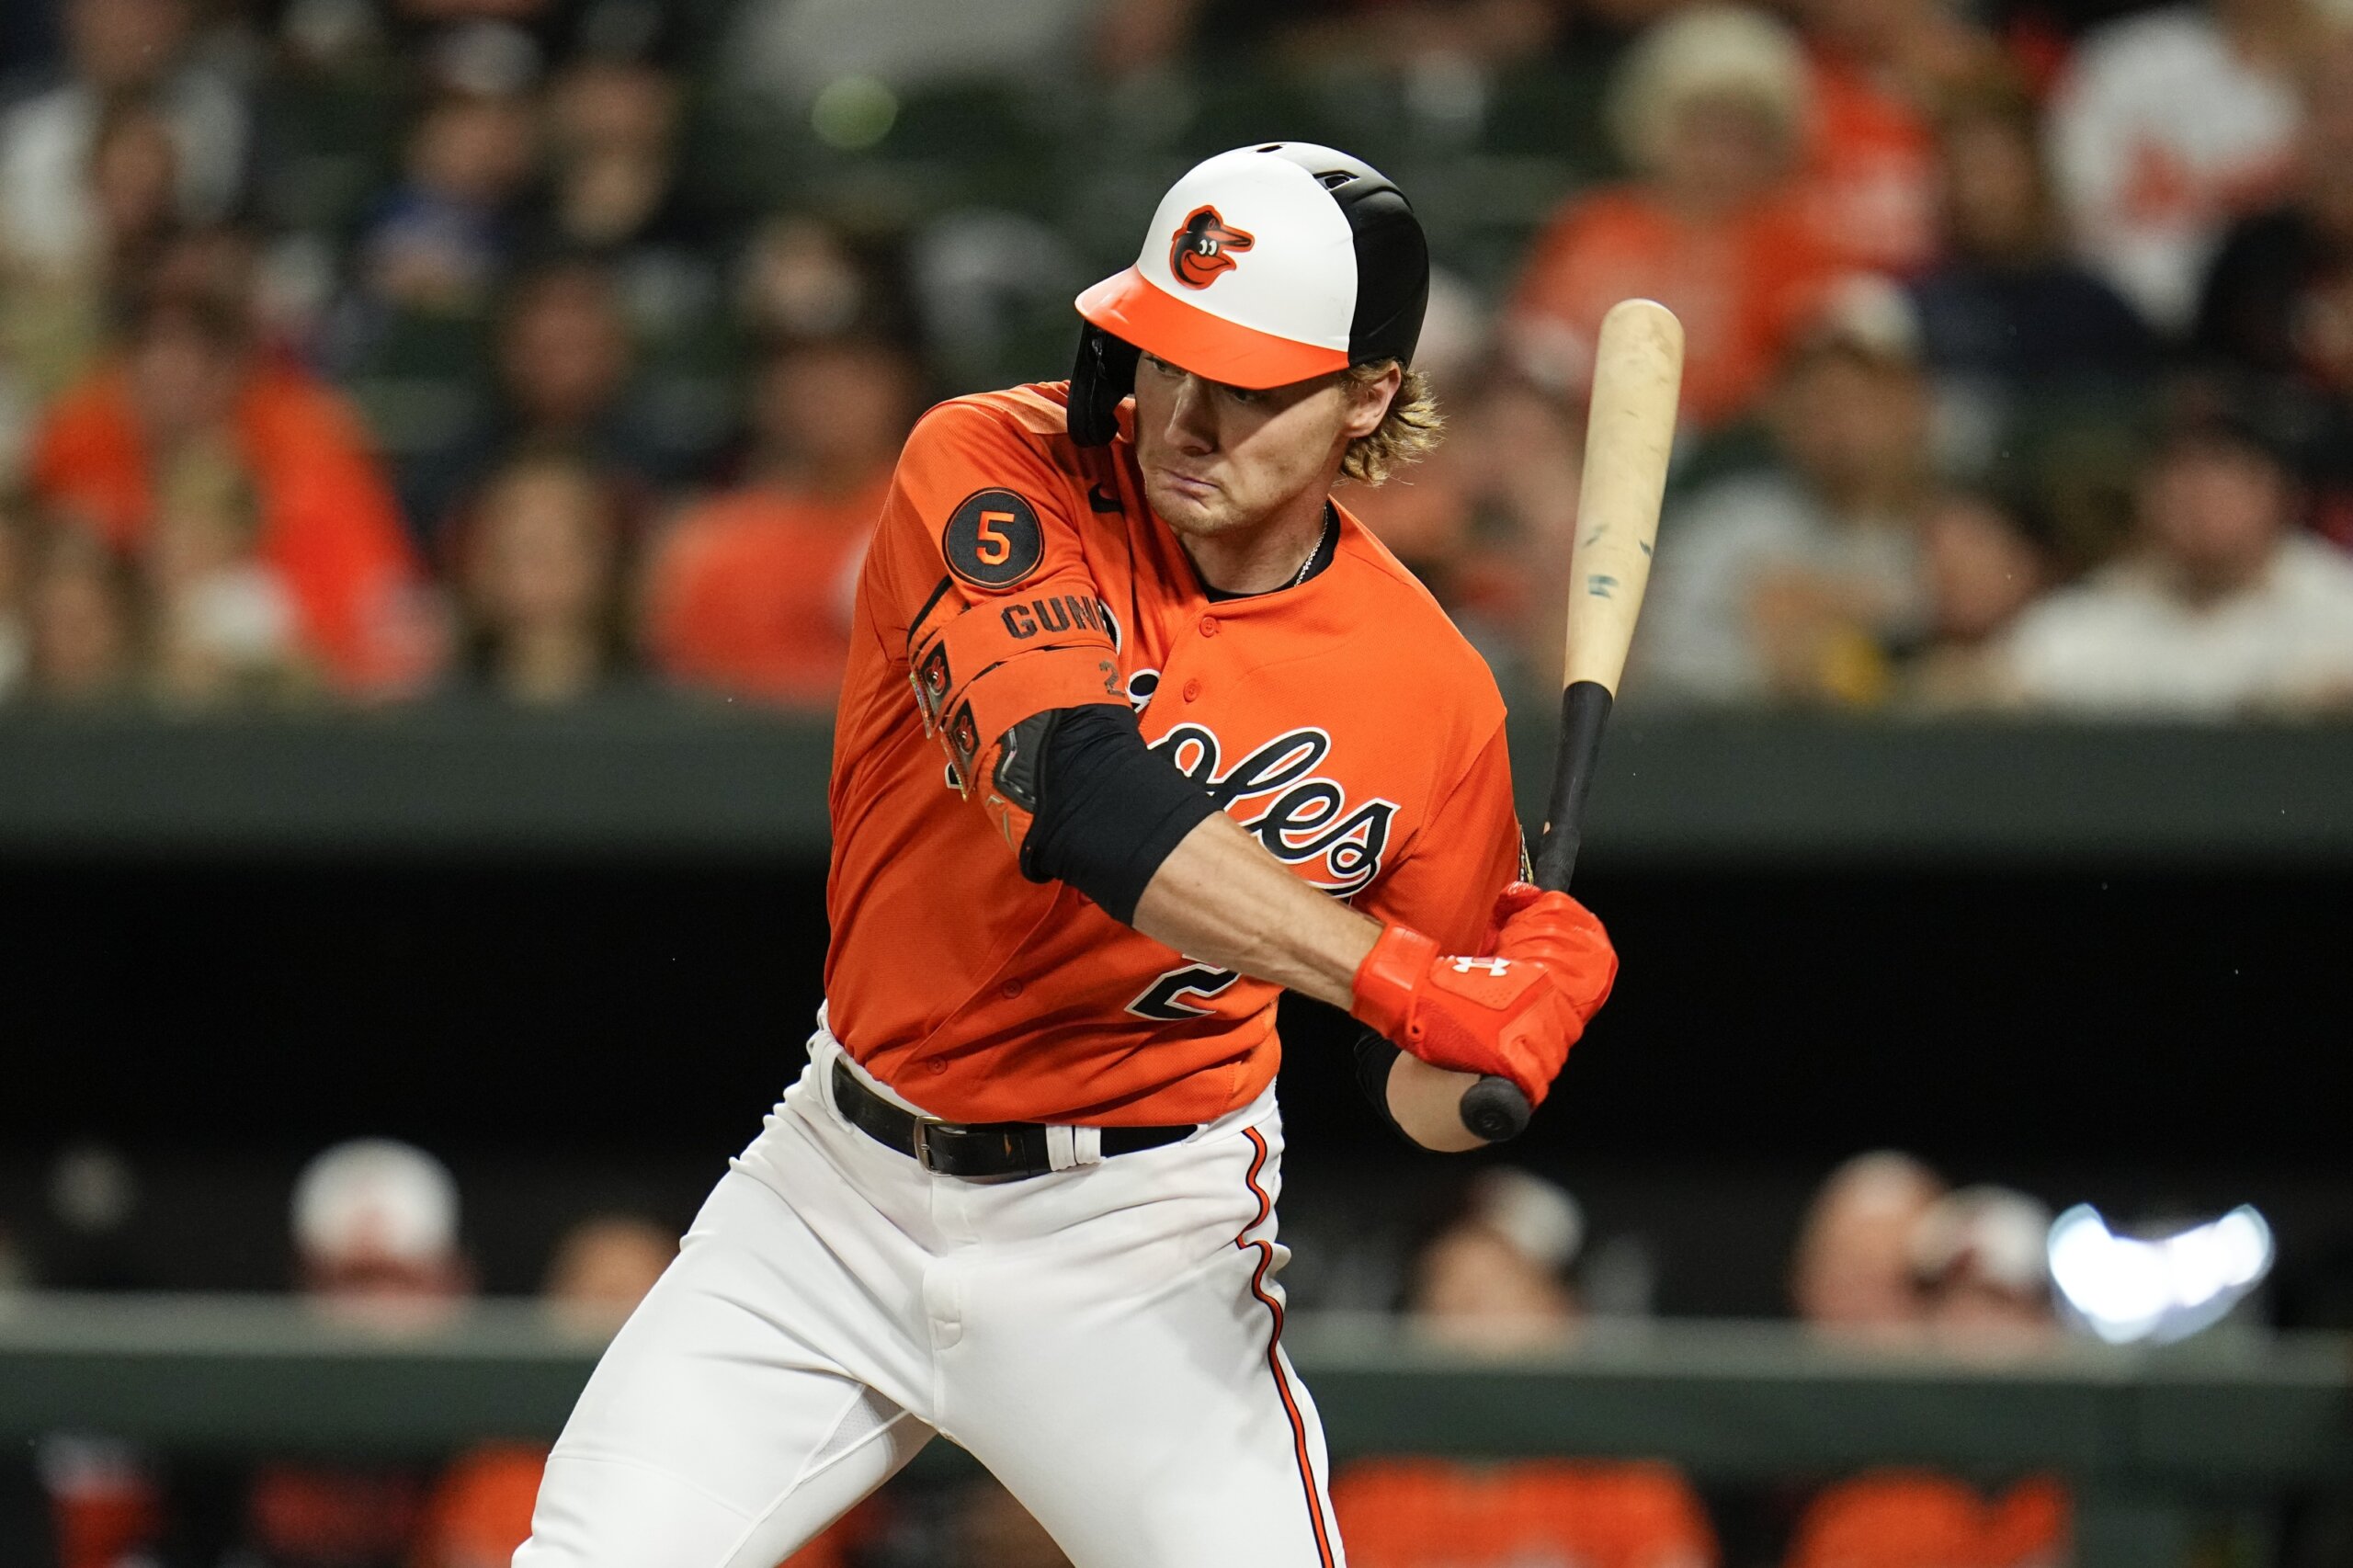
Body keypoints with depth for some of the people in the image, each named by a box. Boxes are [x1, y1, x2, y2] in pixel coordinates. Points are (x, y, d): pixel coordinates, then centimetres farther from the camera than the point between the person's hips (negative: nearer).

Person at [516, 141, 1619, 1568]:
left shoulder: (1426, 691, -9)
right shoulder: (994, 473, -13)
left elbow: (1424, 1100, 2)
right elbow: (1081, 797, -31)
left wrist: (1520, 1016, -22)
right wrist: (1409, 979, -35)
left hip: (1139, 1244, 0)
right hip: (843, 1184, 1)